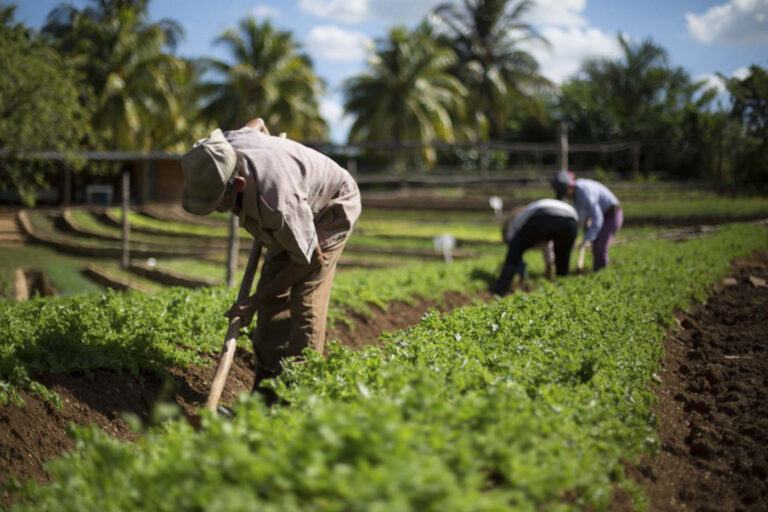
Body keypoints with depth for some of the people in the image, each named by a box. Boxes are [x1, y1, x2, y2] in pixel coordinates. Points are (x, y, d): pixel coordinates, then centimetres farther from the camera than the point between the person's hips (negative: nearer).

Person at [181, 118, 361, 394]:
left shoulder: (278, 205, -46)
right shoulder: (222, 151, -25)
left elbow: (310, 259, -29)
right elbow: (256, 123, 1)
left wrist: (255, 301, -21)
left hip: (331, 208, -8)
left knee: (305, 302, -18)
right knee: (273, 298, 2)